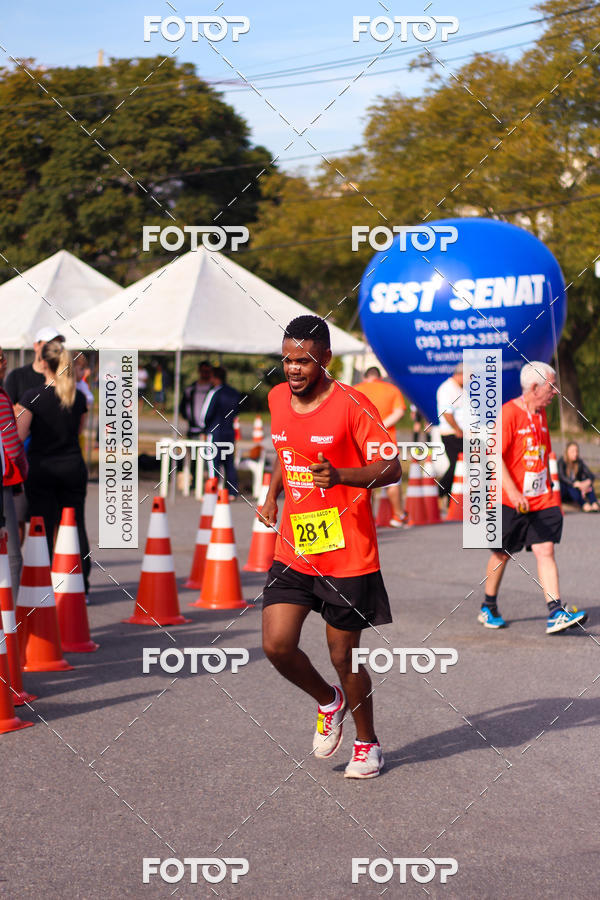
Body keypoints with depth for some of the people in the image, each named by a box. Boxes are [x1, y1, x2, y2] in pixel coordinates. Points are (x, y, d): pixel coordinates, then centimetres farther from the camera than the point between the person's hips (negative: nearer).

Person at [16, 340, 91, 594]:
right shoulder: (78, 398, 2)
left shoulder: (33, 396, -11)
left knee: (44, 529, 3)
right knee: (76, 527, 8)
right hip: (73, 466, 3)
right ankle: (81, 587, 10)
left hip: (42, 468, -3)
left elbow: (19, 435, -12)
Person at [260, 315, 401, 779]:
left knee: (344, 657, 4)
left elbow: (391, 467, -15)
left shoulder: (351, 404, -12)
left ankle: (367, 743, 29)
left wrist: (340, 476, -31)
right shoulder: (278, 398, 7)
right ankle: (328, 702, 23)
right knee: (277, 644, -8)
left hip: (347, 554, -5)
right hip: (293, 549, 5)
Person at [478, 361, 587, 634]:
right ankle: (488, 608, 27)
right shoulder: (508, 412, -13)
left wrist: (549, 492, 22)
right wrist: (513, 492, -27)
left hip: (540, 500, 6)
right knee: (502, 553, 8)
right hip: (509, 500, -6)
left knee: (545, 551, -5)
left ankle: (555, 614, -12)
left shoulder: (540, 413, 12)